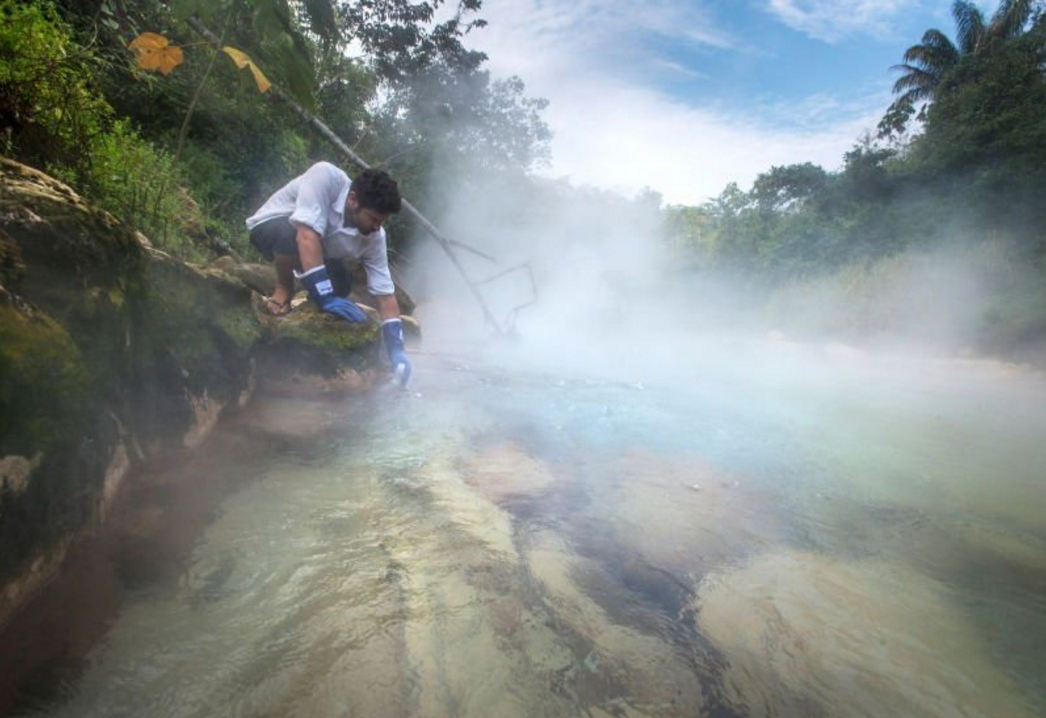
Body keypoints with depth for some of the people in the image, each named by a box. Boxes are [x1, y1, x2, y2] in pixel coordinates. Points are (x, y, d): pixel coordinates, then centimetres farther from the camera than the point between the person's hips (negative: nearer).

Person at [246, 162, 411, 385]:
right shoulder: (325, 176, -37)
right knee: (290, 232, -38)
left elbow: (385, 295, -23)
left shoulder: (374, 237, -23)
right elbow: (307, 237, -46)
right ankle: (283, 291, -11)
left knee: (342, 287, -21)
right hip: (269, 227, -4)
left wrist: (396, 349, -31)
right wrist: (326, 297, -49)